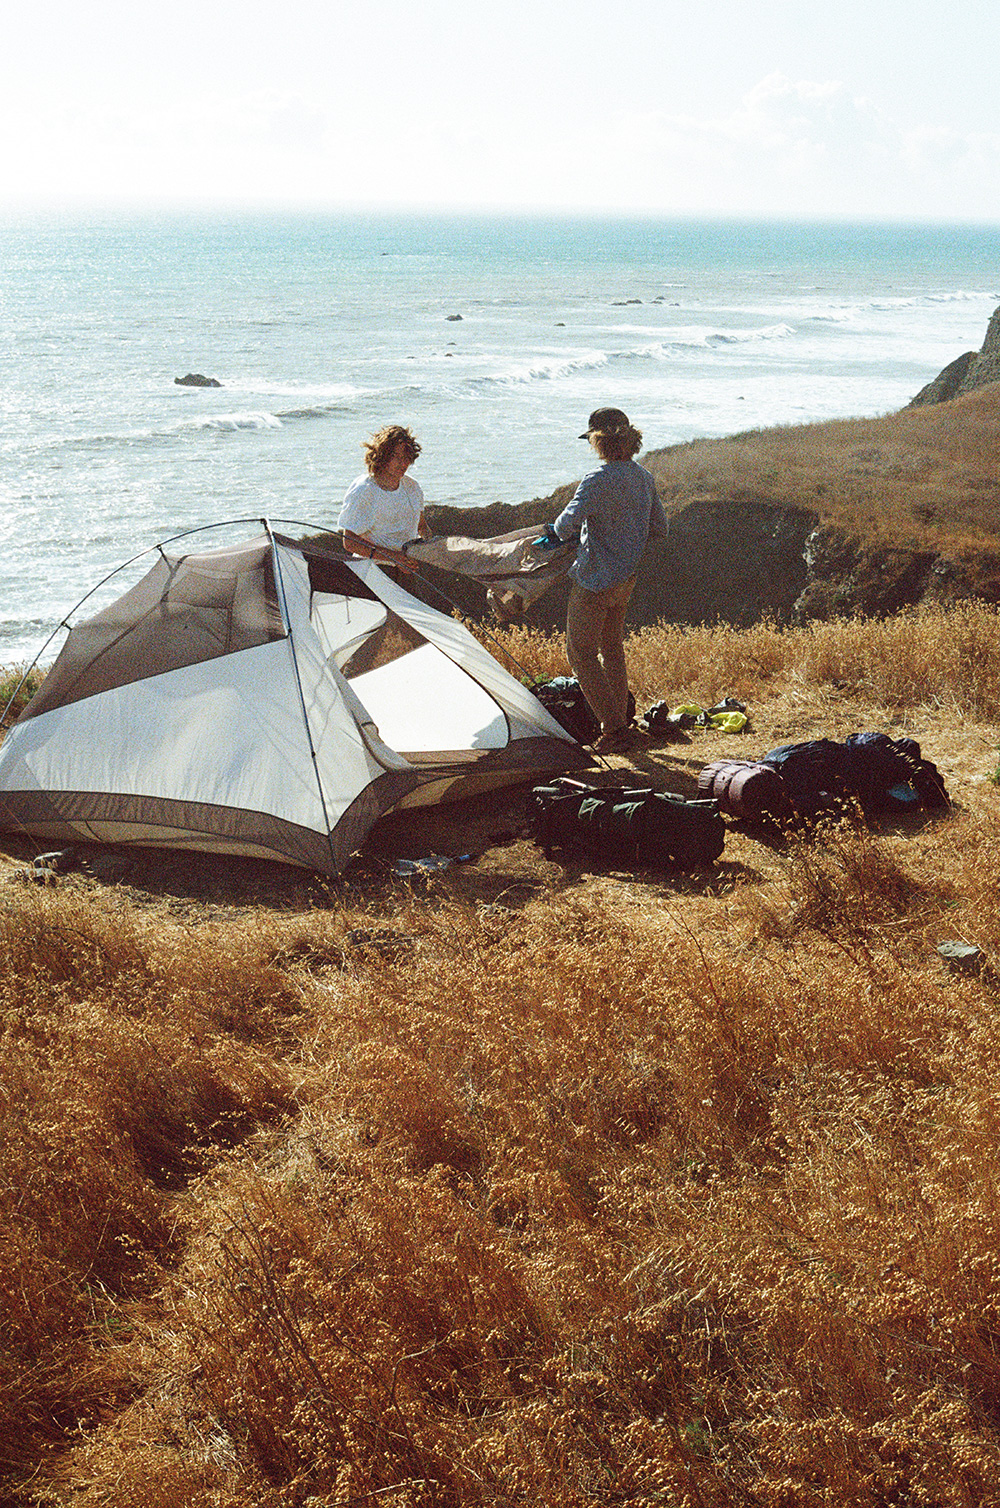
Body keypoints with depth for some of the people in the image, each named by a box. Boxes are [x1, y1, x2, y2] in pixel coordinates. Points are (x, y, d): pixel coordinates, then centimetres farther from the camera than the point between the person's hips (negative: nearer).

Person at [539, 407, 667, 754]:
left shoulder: (598, 479, -22)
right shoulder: (643, 477, 4)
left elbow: (570, 520, -30)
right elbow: (659, 527, 13)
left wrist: (558, 531, -8)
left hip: (595, 579, -9)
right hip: (627, 578, 9)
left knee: (581, 652, 2)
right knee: (611, 648, 22)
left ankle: (614, 728, -1)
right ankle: (620, 725, 30)